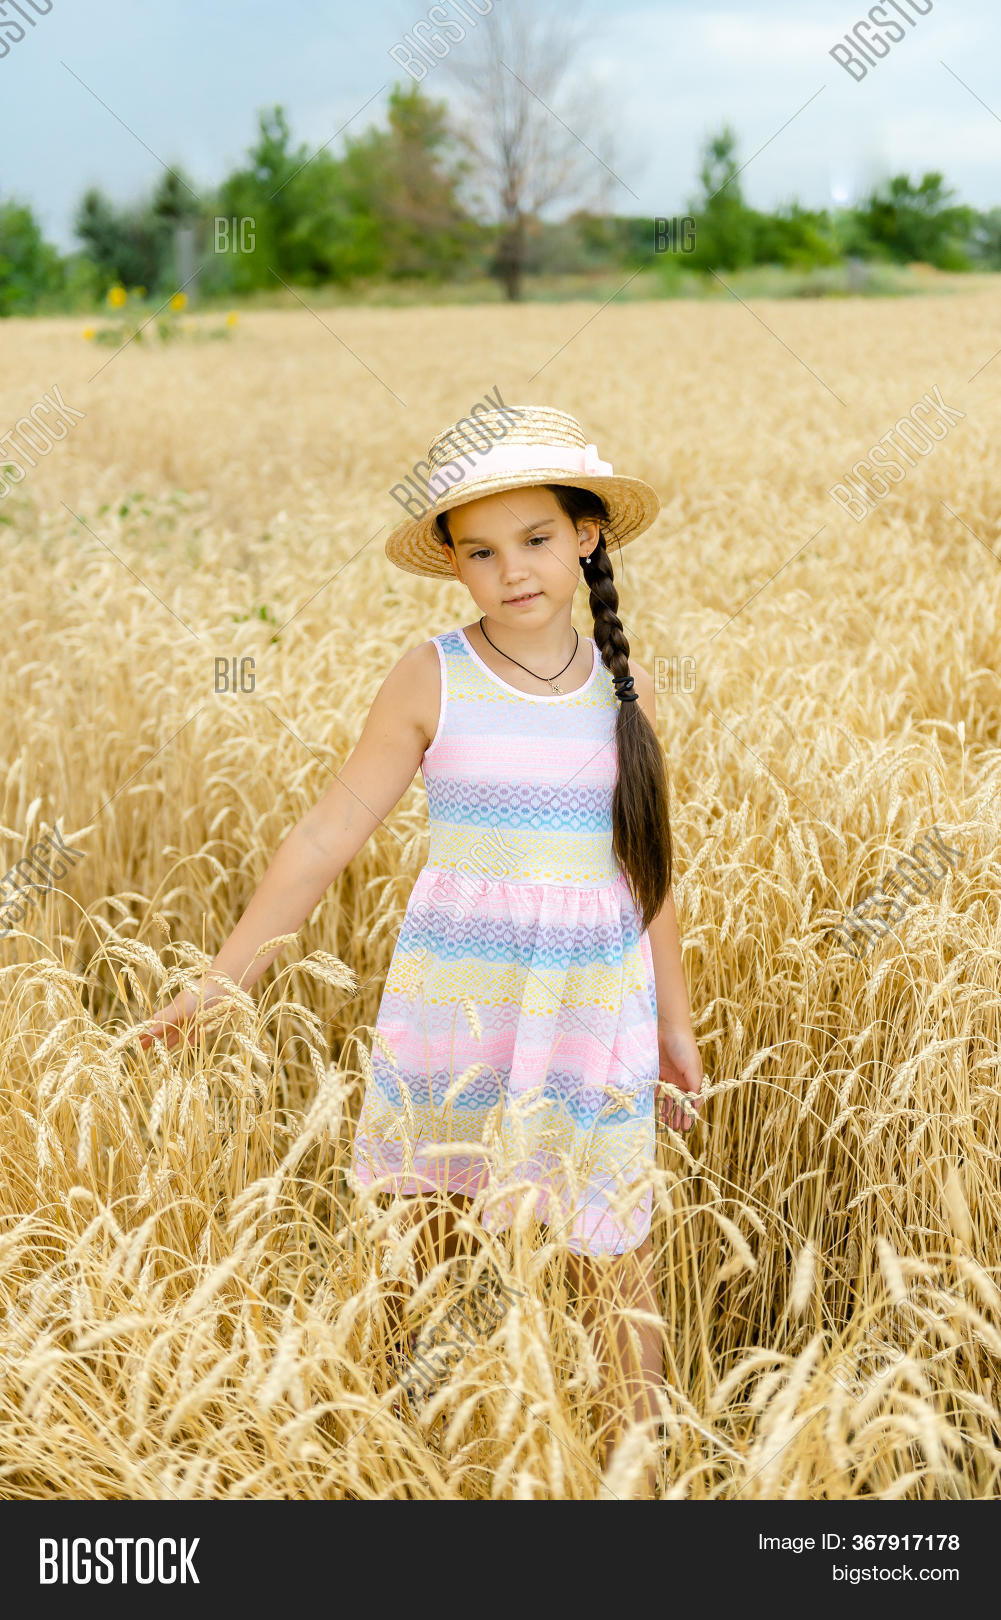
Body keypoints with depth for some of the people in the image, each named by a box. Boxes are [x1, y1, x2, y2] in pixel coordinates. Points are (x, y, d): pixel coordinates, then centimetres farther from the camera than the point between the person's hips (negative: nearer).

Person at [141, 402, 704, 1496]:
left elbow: (644, 871, 11)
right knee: (432, 1241, 9)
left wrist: (675, 1026, 15)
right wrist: (223, 978, -4)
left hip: (598, 1009, 1)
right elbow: (329, 834, -3)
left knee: (614, 1264, 3)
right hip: (453, 998, -1)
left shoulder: (625, 689, 3)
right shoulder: (434, 680, -5)